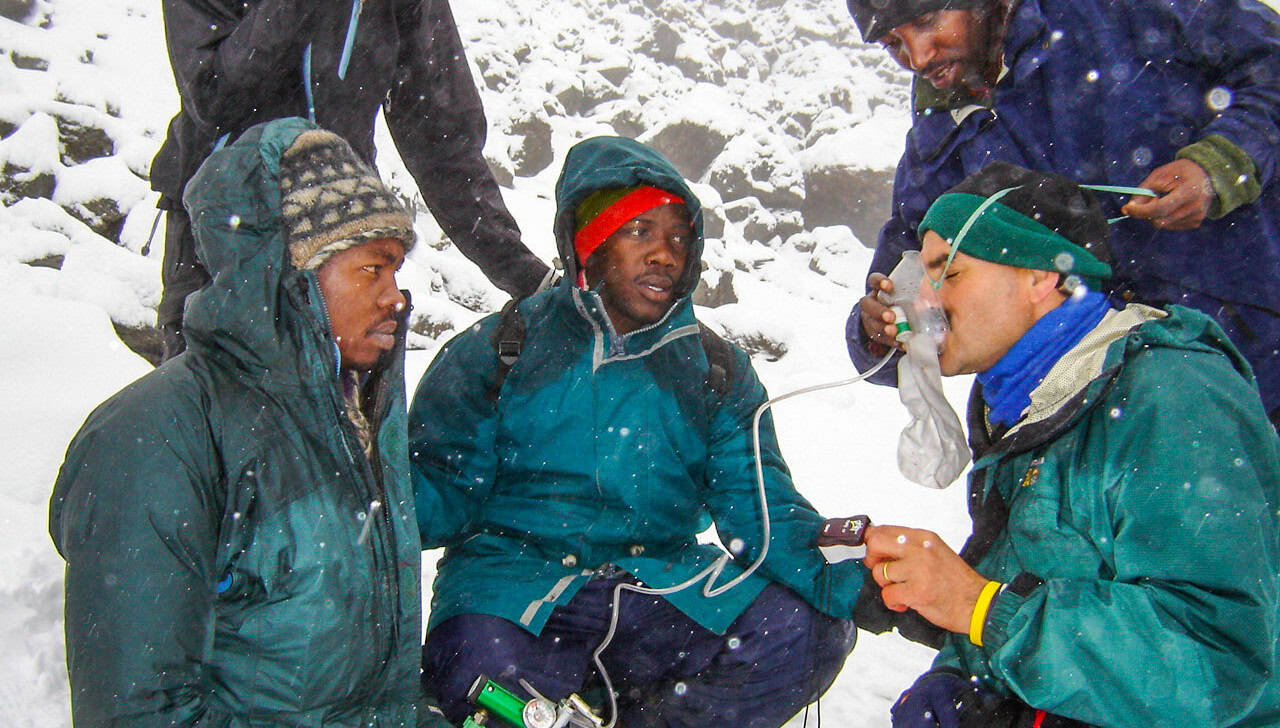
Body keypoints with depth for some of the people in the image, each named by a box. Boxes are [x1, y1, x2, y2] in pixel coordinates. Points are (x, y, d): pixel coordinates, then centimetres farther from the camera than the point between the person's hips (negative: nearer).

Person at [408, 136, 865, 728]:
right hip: (515, 579, -2)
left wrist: (849, 580, -20)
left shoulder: (715, 370, 9)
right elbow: (444, 490, 1)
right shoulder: (500, 352, 2)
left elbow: (762, 507, 0)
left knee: (808, 629, -20)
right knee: (477, 671, -35)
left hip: (662, 585, 3)